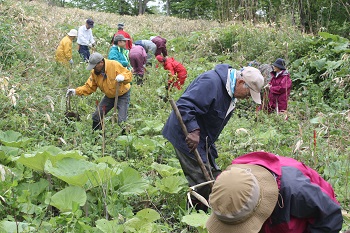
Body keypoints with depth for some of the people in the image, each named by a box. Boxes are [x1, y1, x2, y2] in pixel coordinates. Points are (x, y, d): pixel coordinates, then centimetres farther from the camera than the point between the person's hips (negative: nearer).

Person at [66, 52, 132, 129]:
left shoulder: (114, 65, -25)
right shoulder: (94, 72, -8)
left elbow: (129, 74, -21)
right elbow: (89, 87, -6)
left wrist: (122, 77, -43)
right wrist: (76, 91, -19)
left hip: (122, 95, -6)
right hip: (109, 96, 6)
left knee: (121, 120, -14)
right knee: (96, 116, 6)